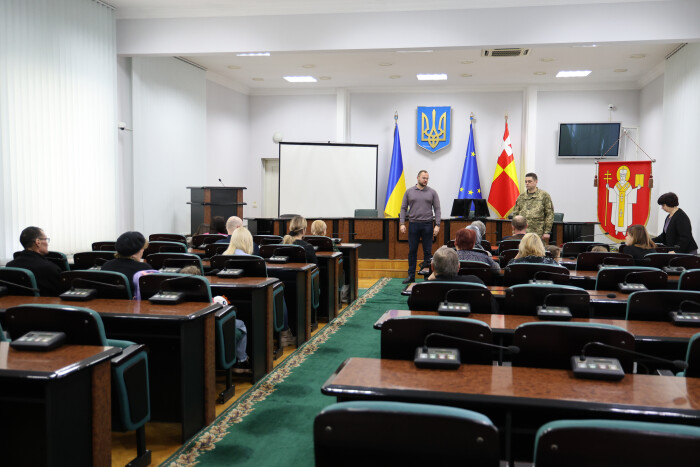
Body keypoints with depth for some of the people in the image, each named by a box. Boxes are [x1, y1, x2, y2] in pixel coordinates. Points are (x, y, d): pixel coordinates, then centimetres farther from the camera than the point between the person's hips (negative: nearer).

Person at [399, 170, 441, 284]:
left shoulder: (432, 192, 5)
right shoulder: (409, 192, 6)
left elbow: (437, 209, 2)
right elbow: (403, 208, 6)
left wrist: (437, 225, -7)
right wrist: (402, 223, -4)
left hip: (427, 225, 0)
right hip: (413, 224, 1)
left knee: (427, 251, 3)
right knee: (412, 251, 4)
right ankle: (411, 275, 12)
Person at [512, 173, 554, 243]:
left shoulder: (544, 195, 1)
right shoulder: (521, 197, 12)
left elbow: (550, 214, -3)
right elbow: (515, 214, 14)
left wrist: (547, 232, -9)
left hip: (538, 234, -3)